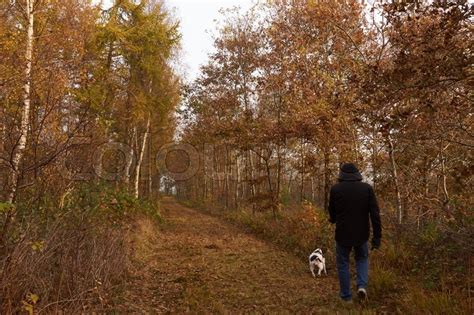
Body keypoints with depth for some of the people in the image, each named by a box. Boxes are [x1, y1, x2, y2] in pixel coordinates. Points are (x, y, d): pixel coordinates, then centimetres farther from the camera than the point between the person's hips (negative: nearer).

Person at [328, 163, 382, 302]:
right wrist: (377, 236, -5)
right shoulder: (367, 188, -6)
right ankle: (362, 286, 7)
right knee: (362, 259, 26)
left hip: (343, 234, -2)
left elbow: (332, 212, 3)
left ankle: (346, 296, 22)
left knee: (343, 263, 15)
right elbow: (375, 213, -10)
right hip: (362, 234, 2)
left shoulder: (335, 189, -9)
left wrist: (333, 219, 26)